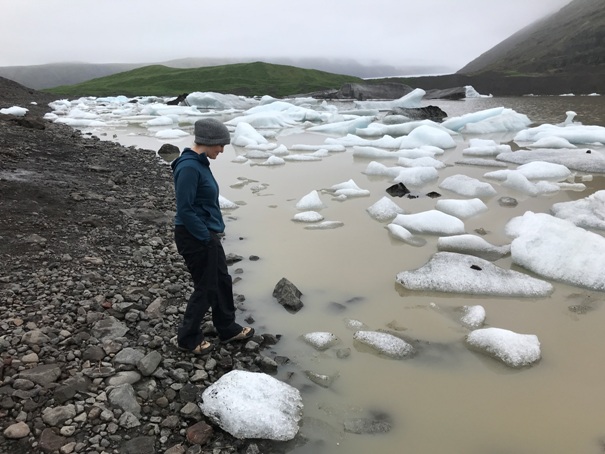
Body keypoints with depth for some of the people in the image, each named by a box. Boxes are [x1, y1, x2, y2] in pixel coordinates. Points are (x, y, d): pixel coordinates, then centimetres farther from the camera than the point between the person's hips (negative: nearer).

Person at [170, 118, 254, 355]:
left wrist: (212, 234, 14)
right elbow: (185, 210, -24)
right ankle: (186, 338, 23)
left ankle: (228, 329, 36)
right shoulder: (189, 167, -22)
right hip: (195, 238, -10)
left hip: (207, 235, 10)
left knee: (223, 282, 19)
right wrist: (206, 237, -17)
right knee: (206, 288, 4)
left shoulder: (200, 163, 9)